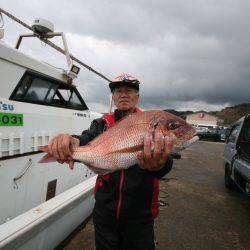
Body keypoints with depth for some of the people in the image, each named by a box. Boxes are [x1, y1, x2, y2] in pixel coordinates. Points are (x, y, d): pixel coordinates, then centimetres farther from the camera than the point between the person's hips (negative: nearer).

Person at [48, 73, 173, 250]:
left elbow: (165, 160, -22)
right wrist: (70, 141, -41)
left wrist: (158, 164, -47)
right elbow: (87, 139, -17)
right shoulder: (102, 123, 2)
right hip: (105, 211, 2)